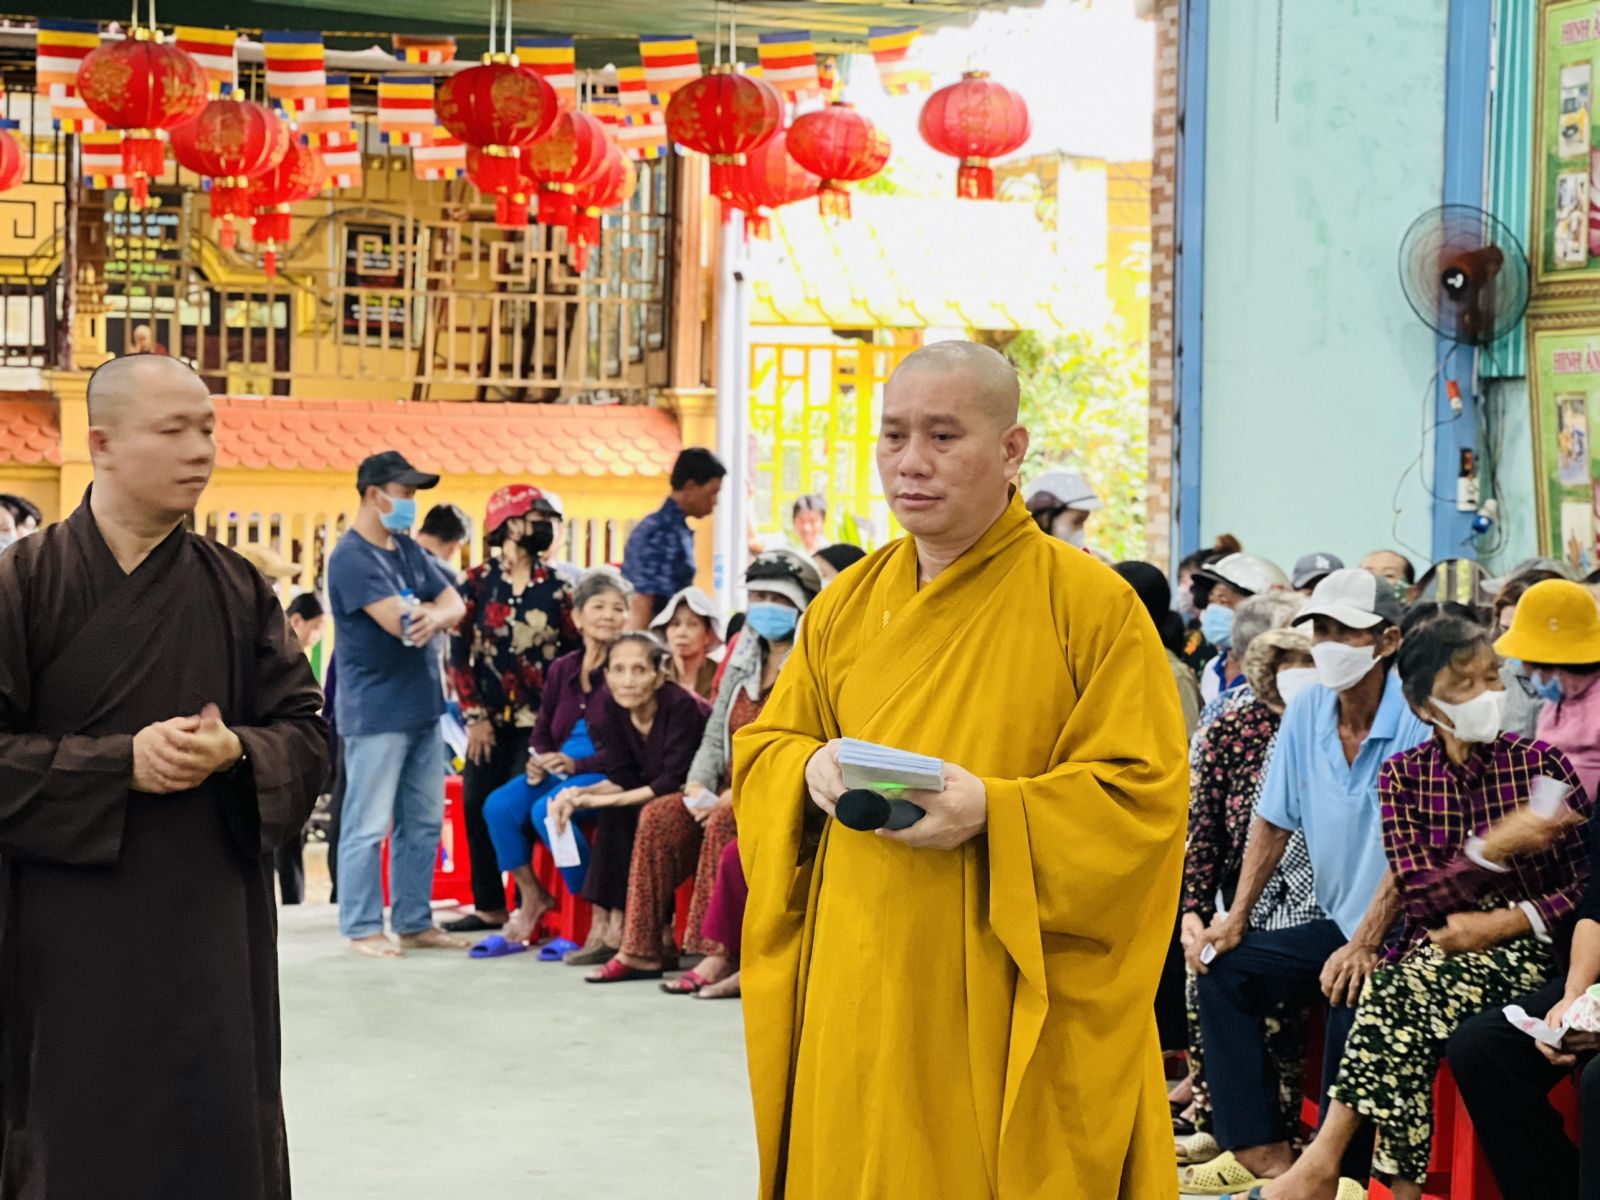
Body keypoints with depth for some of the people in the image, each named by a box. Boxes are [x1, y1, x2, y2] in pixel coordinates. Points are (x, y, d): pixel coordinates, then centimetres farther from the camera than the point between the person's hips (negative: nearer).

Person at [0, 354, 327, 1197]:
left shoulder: (238, 590, 5)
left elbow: (306, 734, 6)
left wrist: (234, 751, -15)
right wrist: (120, 762, -19)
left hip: (213, 928, 3)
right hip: (71, 936, -3)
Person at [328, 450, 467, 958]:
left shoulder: (409, 550, 13)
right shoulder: (351, 557, -13)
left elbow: (453, 603, 5)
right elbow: (400, 621, -23)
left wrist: (433, 616, -17)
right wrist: (432, 610, -4)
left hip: (422, 707, 8)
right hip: (376, 712, -8)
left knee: (424, 822, 11)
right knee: (368, 826, -2)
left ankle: (415, 922, 18)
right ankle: (362, 929, 5)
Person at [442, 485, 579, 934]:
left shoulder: (556, 587, 4)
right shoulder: (476, 583, 3)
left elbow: (572, 654, 5)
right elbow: (458, 654, 2)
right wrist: (474, 716, -4)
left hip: (539, 722, -1)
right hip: (490, 721, 1)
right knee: (476, 809, 2)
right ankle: (488, 906, 15)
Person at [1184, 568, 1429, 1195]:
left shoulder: (1416, 719, -16)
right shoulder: (1306, 712, 4)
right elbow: (1273, 821, 12)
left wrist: (1366, 944, -24)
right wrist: (1236, 919, 5)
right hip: (1337, 924, 8)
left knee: (1352, 1004, -30)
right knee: (1224, 969, -1)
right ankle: (1261, 1149, 0)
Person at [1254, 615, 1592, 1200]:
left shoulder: (1542, 765, 2)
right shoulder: (1403, 775, 7)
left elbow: (1588, 882, -1)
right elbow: (1420, 896, -5)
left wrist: (1503, 922, -14)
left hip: (1522, 946, -2)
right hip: (1435, 944, 2)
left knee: (1408, 991, -30)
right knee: (1402, 995, -32)